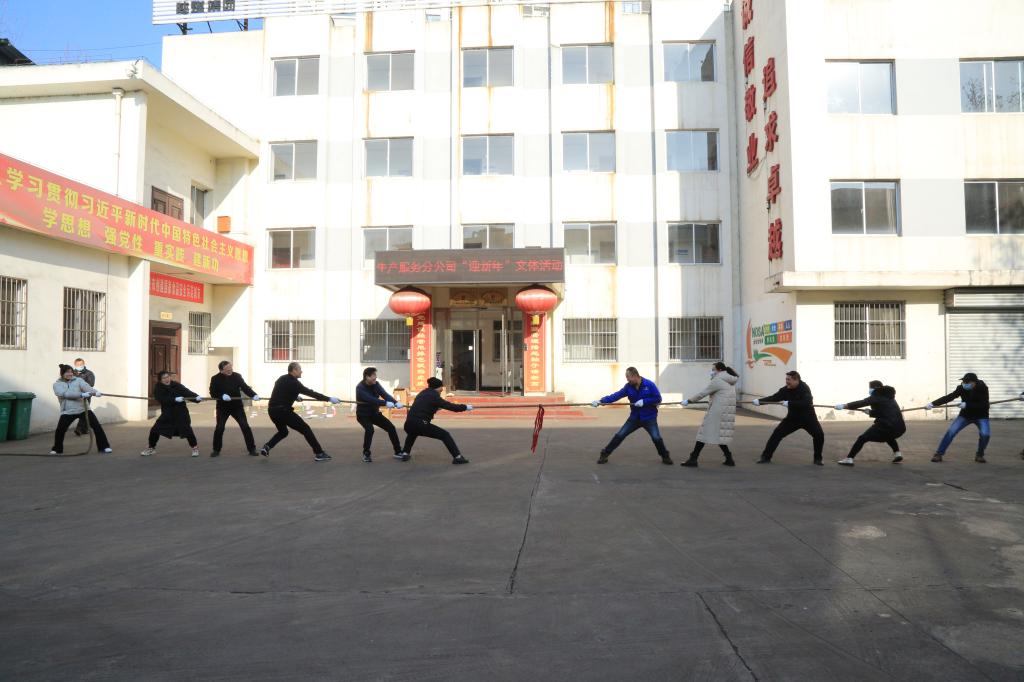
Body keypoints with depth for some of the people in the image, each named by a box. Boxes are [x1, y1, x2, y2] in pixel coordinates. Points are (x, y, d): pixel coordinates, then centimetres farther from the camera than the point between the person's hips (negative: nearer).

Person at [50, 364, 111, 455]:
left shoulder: (78, 380, 4)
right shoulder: (57, 384, 1)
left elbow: (87, 387, -15)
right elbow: (65, 394, -18)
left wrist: (95, 392, -38)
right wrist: (82, 394, -30)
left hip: (83, 409, 1)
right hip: (67, 412, -1)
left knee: (97, 426, -6)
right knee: (60, 430, -7)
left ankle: (104, 447, 4)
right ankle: (57, 449, 20)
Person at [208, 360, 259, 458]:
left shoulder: (237, 376, -5)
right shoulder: (215, 379, -7)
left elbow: (245, 387, -11)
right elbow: (212, 393, -10)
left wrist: (254, 395, -28)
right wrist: (222, 396, -29)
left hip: (237, 406, 1)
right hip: (223, 407, -1)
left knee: (245, 426, -4)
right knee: (219, 428, -5)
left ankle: (251, 449, 5)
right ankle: (216, 450, 15)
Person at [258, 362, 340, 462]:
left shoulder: (281, 379, 14)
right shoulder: (293, 382, -10)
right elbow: (310, 393, -12)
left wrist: (294, 396, 42)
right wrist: (329, 399, -12)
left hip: (272, 410, 8)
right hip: (283, 410, -8)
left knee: (283, 432, 30)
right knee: (305, 429, -1)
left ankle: (266, 447, 11)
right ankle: (319, 454, -3)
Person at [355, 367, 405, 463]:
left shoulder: (376, 384, -8)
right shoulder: (360, 387, -25)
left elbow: (384, 394, -22)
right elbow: (370, 399, -40)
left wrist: (395, 402, -40)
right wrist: (385, 403, -51)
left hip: (375, 413, 6)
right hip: (363, 415, -6)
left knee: (391, 427, -2)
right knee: (369, 429, -32)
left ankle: (398, 452, 11)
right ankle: (366, 454, -12)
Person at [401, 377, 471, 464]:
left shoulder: (422, 394, 19)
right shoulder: (434, 396, -3)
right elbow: (450, 406, -7)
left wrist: (437, 407, 42)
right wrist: (465, 407, 1)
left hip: (408, 424, 7)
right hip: (421, 424, -7)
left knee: (412, 432, 43)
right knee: (445, 435, 2)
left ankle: (405, 454, 37)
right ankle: (457, 457, -5)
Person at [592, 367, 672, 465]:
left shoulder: (649, 384, -14)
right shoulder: (628, 386, -5)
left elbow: (658, 399, -13)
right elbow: (616, 395, -11)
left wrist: (644, 401, -24)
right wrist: (600, 401, -20)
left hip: (649, 418, -3)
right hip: (634, 417, 3)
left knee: (656, 438, -14)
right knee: (619, 435, 0)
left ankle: (665, 457, 12)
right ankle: (604, 455, 10)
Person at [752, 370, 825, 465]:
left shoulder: (804, 388, -23)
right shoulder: (786, 390, -10)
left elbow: (805, 403, -36)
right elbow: (774, 397, -7)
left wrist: (789, 403, -42)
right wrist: (759, 401, -19)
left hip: (807, 417, -3)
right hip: (793, 418, 3)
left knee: (819, 435, -18)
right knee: (777, 433, -6)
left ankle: (817, 459, 5)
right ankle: (766, 457, 1)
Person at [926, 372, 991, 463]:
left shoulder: (983, 388, -23)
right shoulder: (962, 388, -18)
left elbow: (984, 405, -31)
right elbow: (949, 397, -25)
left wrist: (967, 405, -42)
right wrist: (933, 403, -36)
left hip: (980, 416, -1)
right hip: (965, 415, 2)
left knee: (985, 434, -23)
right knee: (951, 432, -12)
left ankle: (979, 455, 3)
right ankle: (939, 454, -4)